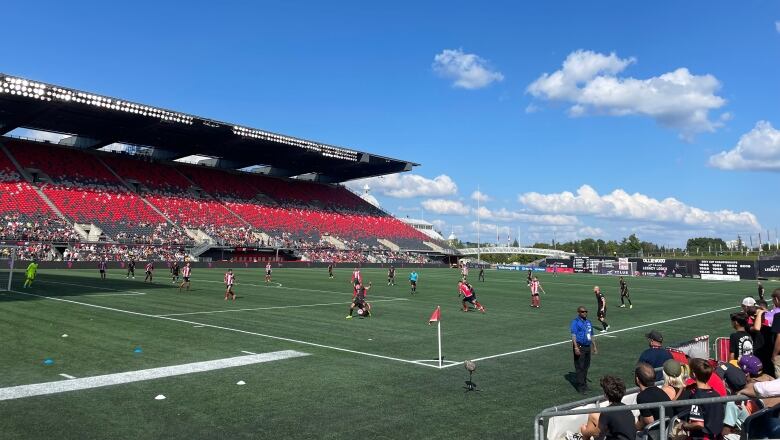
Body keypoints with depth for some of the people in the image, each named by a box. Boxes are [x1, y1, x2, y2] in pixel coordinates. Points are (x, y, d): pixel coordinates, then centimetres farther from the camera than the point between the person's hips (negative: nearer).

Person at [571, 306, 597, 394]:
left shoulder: (588, 322, 16)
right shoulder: (575, 322, -8)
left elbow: (591, 335, 24)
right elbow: (573, 335, -15)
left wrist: (594, 347, 22)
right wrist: (576, 347, -24)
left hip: (587, 347, 7)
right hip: (579, 347, -7)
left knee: (586, 366, 14)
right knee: (580, 367, -6)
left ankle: (584, 383, 26)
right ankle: (580, 386, -3)